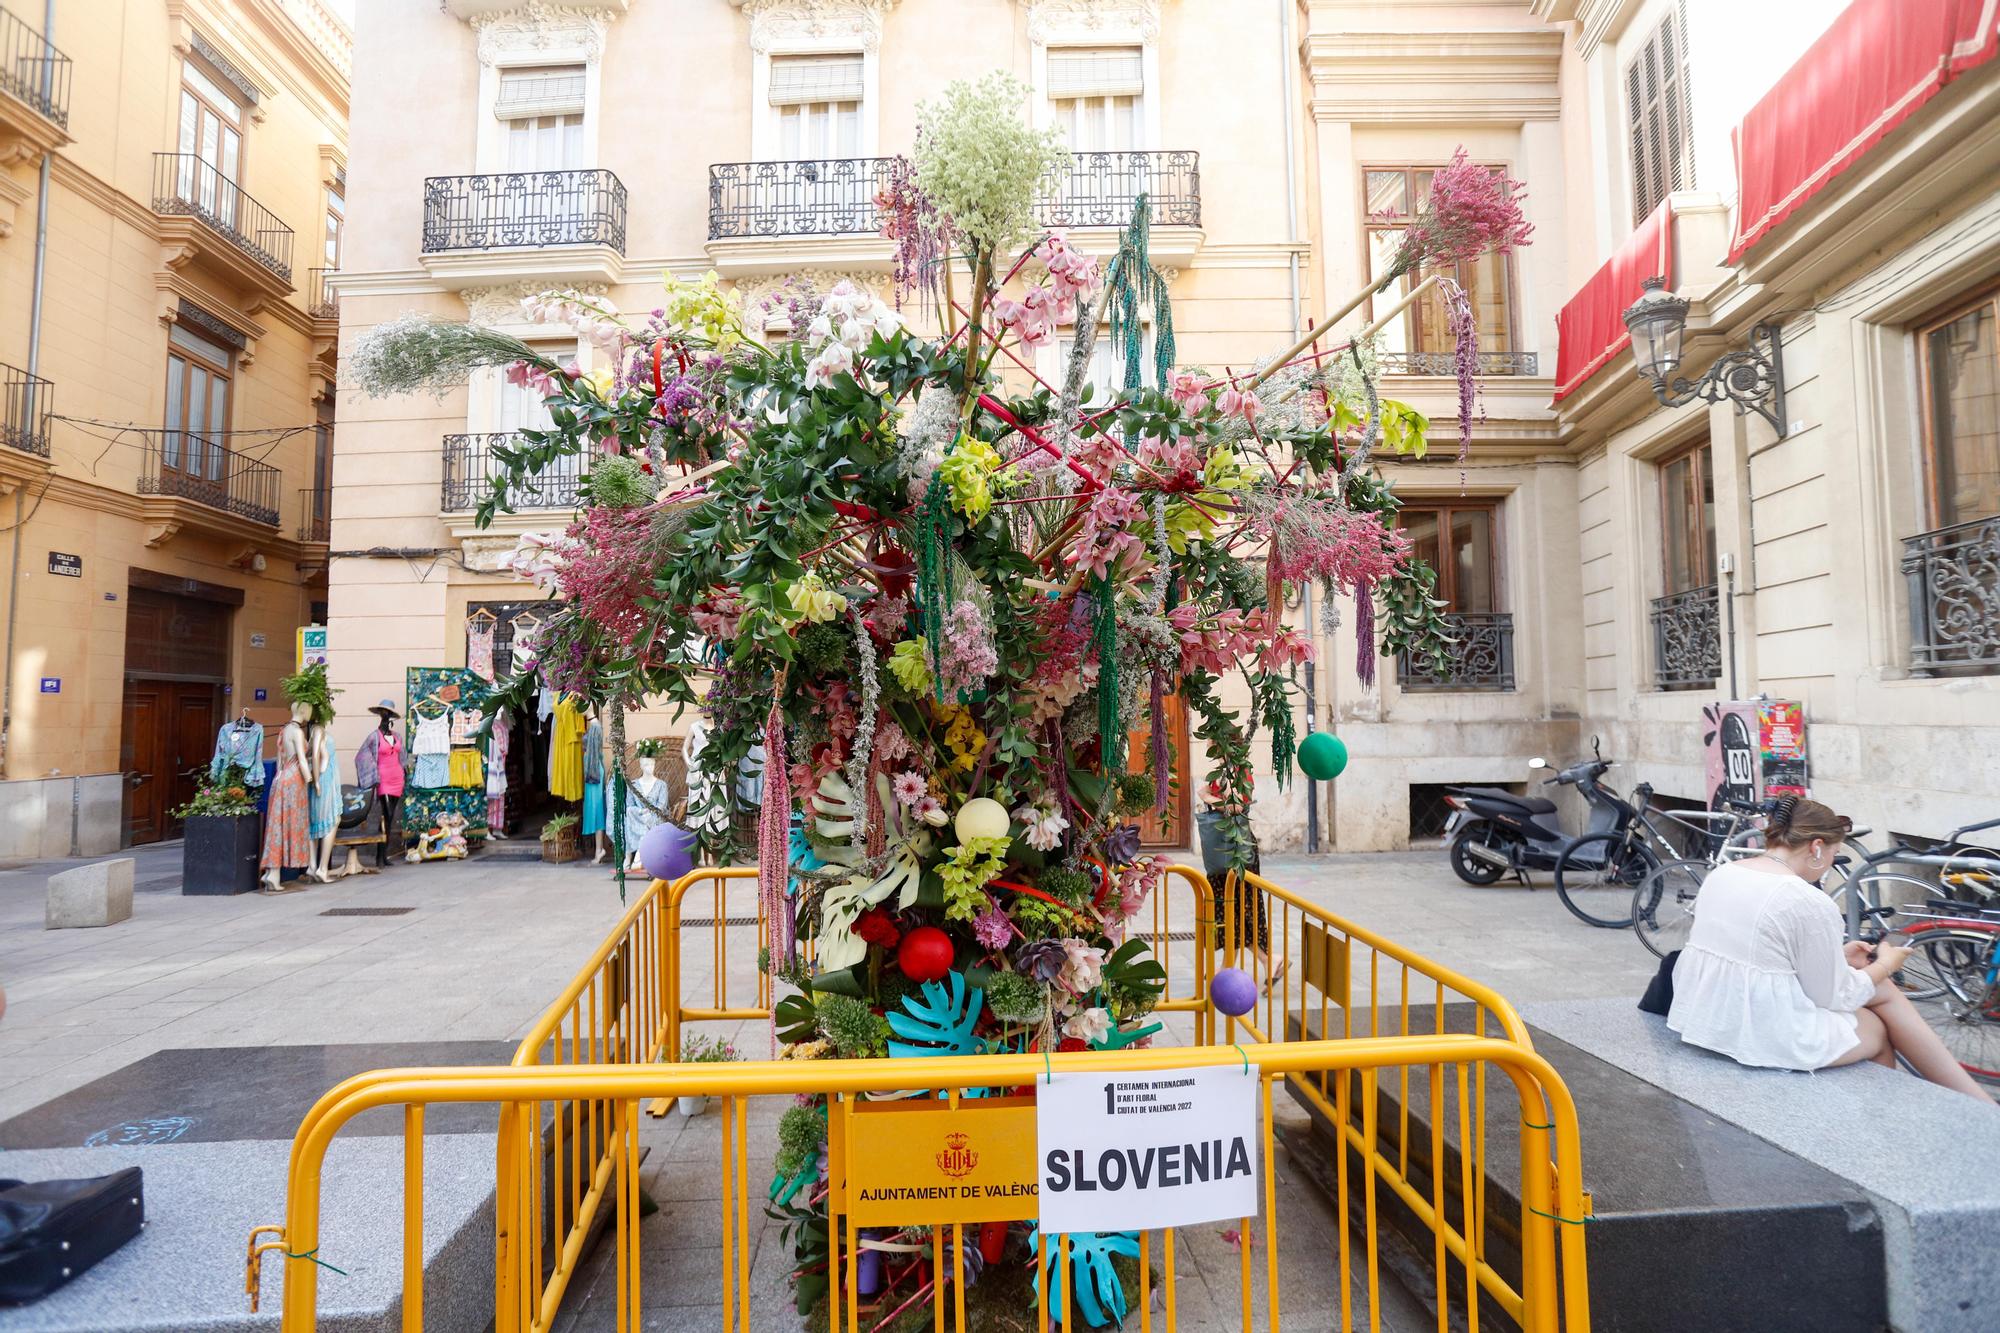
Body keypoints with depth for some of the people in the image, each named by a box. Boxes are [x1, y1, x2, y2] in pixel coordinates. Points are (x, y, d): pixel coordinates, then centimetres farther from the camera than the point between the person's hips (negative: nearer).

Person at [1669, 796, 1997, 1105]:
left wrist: (1836, 956, 24)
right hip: (1766, 1038, -7)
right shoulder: (1811, 903, -18)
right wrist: (1884, 965, 12)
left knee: (1882, 990, 20)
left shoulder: (1721, 873, 4)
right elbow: (1833, 996, -6)